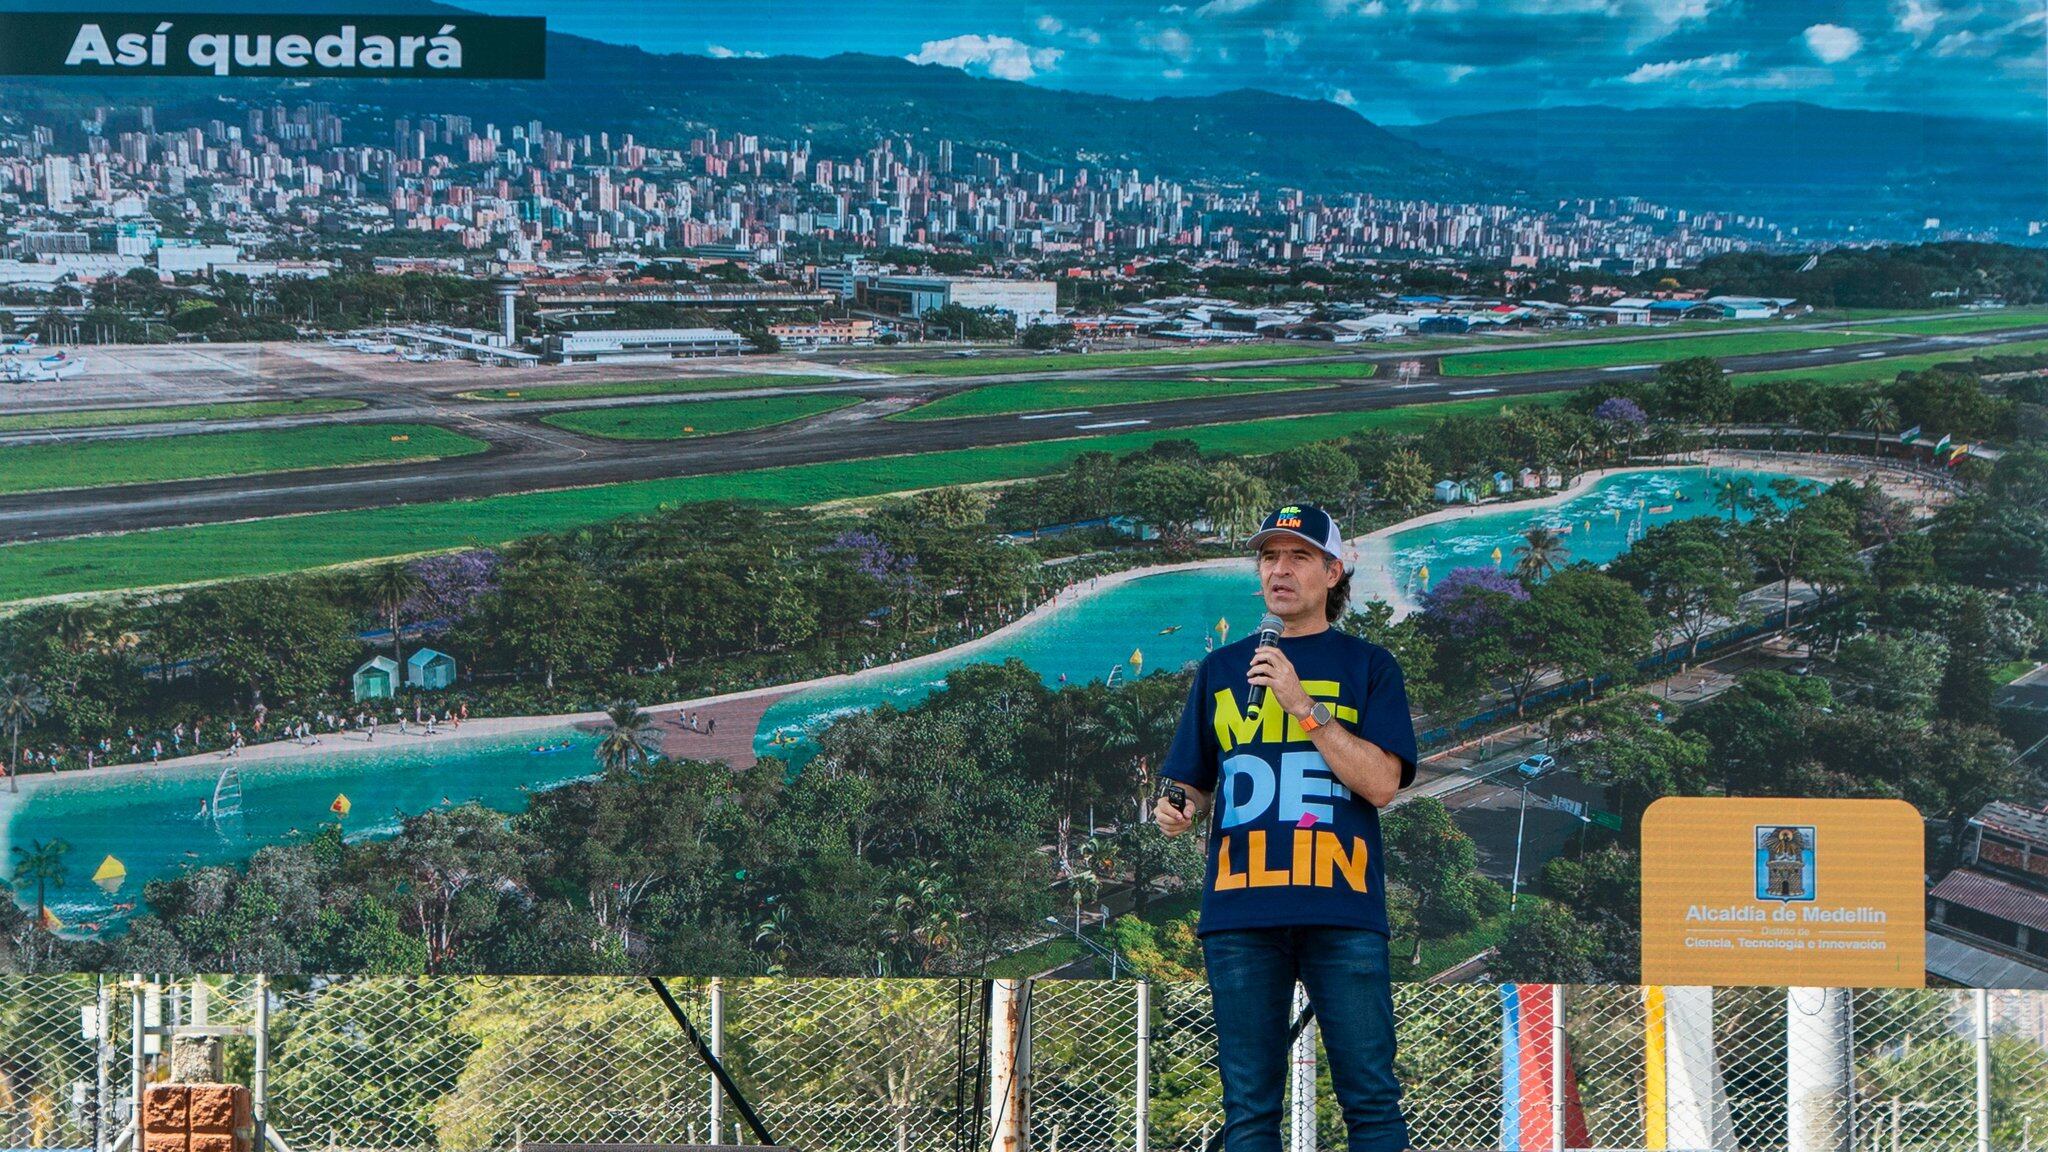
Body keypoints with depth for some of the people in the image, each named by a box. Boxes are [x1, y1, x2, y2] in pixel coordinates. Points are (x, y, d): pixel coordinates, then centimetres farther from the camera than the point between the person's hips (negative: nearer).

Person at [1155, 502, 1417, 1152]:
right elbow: (1195, 785, 21)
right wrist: (1179, 810, -2)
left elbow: (1381, 782, -3)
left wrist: (1302, 703, -10)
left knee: (1371, 1098, -5)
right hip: (1240, 909, 3)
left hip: (1341, 908, -2)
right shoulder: (1221, 669, 18)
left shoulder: (1367, 667, 10)